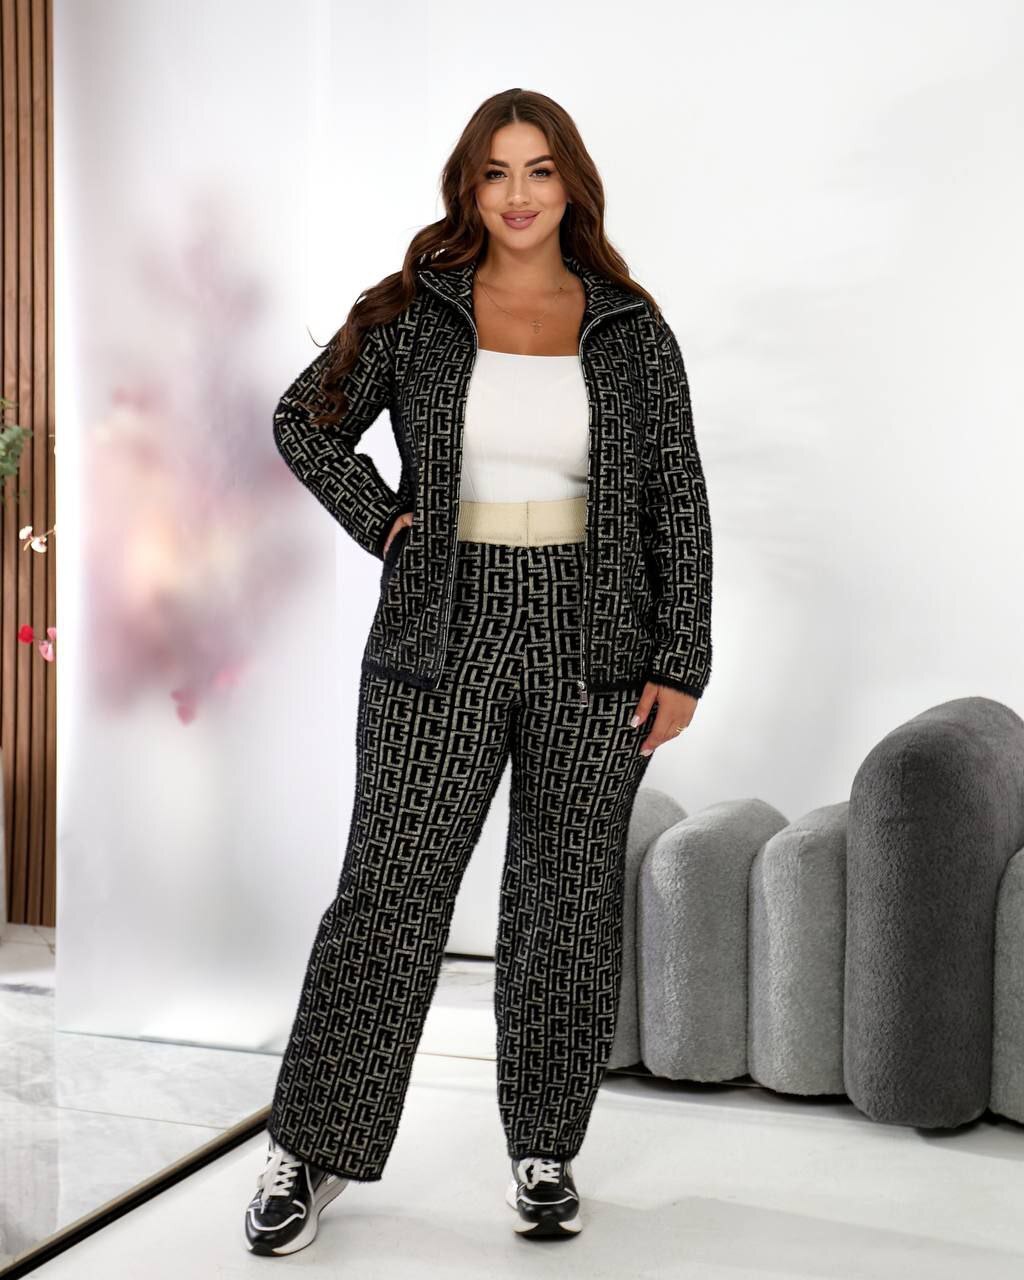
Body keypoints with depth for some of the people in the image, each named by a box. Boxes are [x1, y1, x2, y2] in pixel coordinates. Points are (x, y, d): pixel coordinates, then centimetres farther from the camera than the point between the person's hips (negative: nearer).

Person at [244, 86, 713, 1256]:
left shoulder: (629, 328, 4)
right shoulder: (413, 311, 3)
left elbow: (677, 501, 3)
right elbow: (306, 423, 13)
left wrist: (681, 664, -2)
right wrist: (381, 523, -1)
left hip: (593, 642, 1)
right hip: (447, 633, -1)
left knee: (569, 899, 7)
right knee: (389, 891, -2)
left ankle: (545, 1149, 23)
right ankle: (310, 1151, 11)